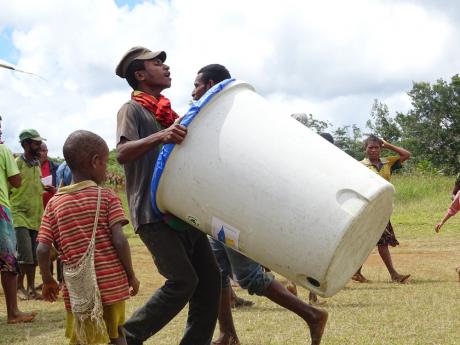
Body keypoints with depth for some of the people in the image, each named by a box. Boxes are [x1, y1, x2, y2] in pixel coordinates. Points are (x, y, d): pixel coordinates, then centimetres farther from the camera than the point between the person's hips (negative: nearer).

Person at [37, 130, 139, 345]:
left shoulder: (55, 203, 2)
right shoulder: (107, 197, -4)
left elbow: (43, 249, -3)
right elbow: (119, 241, -12)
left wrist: (47, 280, 12)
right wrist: (131, 275, 0)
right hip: (112, 284, -1)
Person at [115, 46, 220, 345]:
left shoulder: (168, 112, 22)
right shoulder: (132, 109, -2)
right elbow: (122, 153, -21)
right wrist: (160, 136, -35)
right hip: (153, 213, -8)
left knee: (209, 278, 1)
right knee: (183, 280, -15)